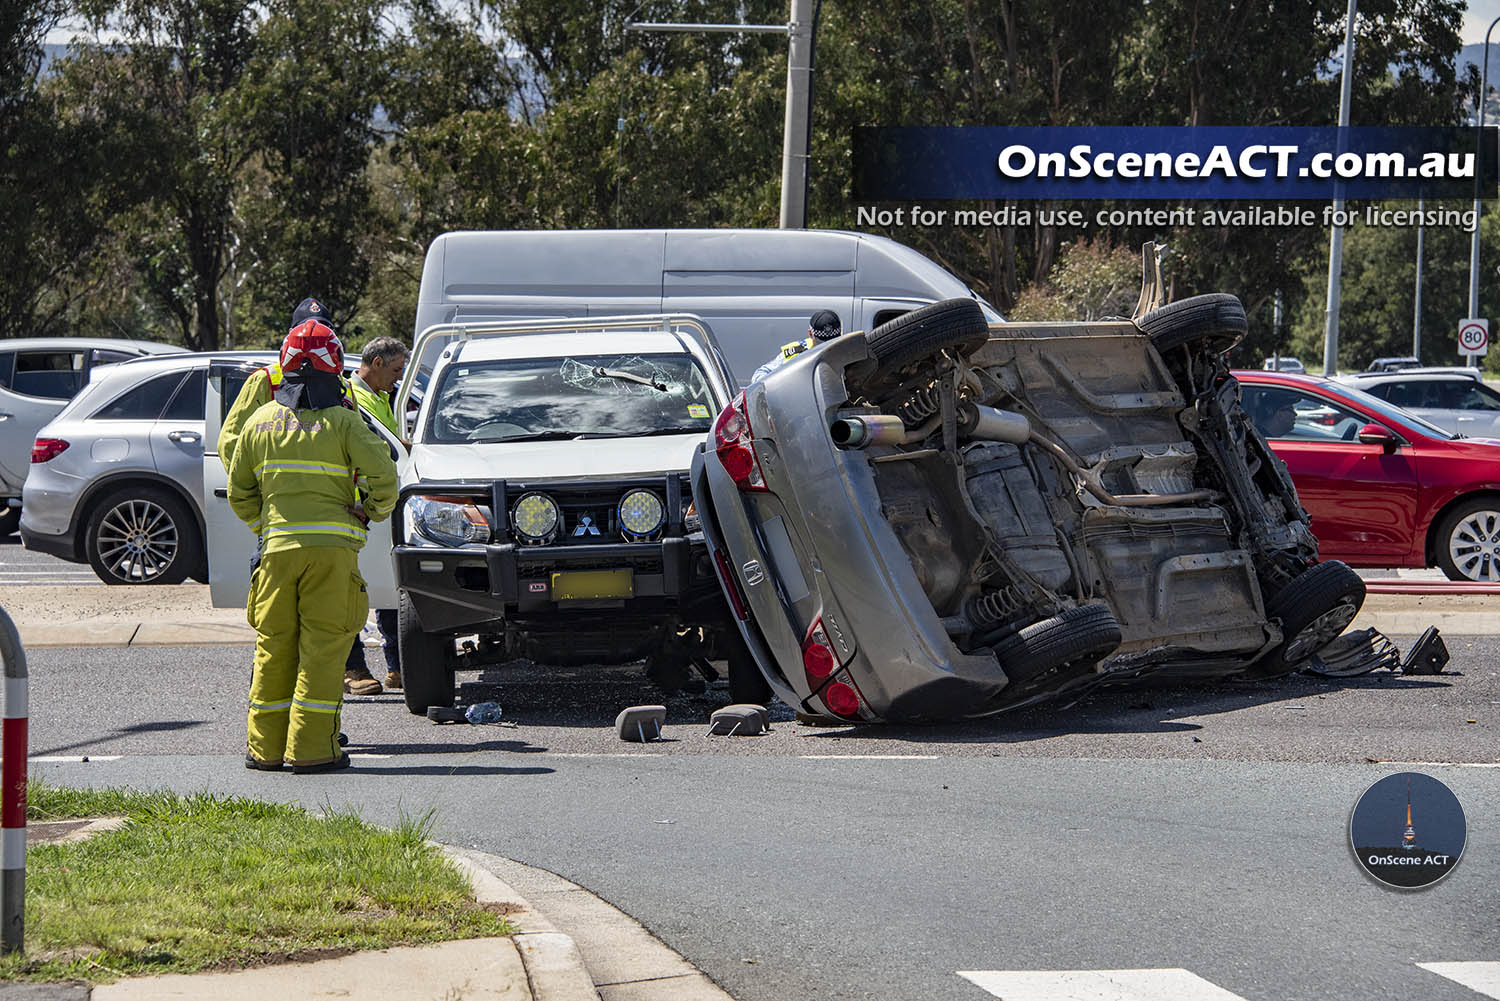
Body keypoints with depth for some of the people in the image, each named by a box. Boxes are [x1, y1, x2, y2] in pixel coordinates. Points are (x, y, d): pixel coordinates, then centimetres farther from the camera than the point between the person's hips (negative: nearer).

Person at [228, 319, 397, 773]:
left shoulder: (260, 421, 9)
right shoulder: (344, 420, -3)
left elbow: (239, 492, 14)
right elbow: (383, 476, -11)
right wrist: (372, 511, 7)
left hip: (279, 547, 3)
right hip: (333, 545, -3)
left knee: (274, 647, 10)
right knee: (322, 649, -1)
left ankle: (265, 747, 12)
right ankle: (311, 748, -3)